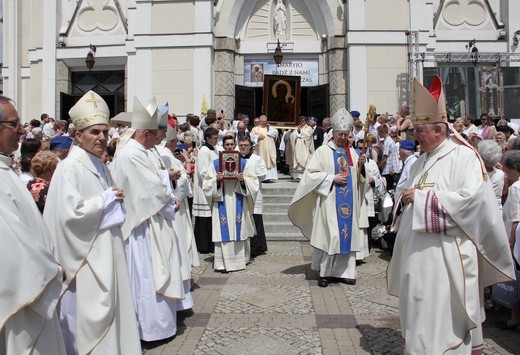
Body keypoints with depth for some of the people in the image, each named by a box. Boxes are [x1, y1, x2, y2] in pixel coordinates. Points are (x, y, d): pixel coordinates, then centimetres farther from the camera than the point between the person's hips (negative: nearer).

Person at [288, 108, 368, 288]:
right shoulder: (322, 151, -2)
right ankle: (324, 272, 6)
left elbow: (359, 178, 16)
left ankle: (344, 271, 16)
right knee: (329, 236, -6)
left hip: (348, 203, 5)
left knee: (347, 235, 6)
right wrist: (332, 178, -14)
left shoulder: (352, 153, 13)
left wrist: (360, 167, -3)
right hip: (329, 203, -5)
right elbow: (311, 174, -9)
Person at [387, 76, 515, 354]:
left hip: (447, 253, -7)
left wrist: (422, 196, -16)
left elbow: (471, 196, -21)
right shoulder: (421, 161, 15)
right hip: (418, 250, 7)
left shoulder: (463, 156, -8)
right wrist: (406, 197, 4)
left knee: (445, 312, -1)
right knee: (418, 307, 14)